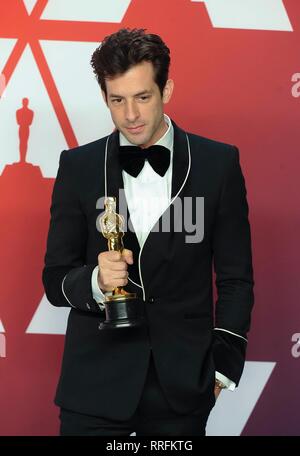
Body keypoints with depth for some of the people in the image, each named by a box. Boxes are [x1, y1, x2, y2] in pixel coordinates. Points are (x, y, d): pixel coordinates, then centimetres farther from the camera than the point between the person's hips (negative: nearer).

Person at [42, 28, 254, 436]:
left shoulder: (218, 163, 0)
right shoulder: (78, 166, 1)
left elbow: (235, 278, 5)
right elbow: (55, 280, 2)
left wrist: (224, 364, 3)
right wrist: (96, 281, -17)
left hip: (183, 385, 0)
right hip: (97, 384, 0)